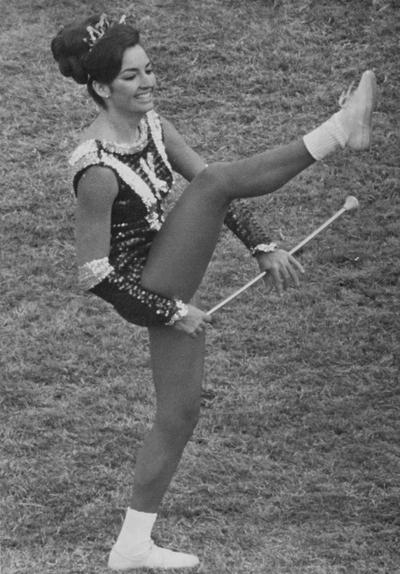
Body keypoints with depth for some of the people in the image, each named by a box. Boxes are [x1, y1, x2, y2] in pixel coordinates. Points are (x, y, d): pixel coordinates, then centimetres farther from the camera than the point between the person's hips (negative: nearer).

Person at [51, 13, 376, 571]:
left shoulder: (154, 127, 0)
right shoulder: (97, 170, -23)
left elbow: (208, 183, 10)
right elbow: (95, 275, -22)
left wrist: (263, 247, 2)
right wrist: (174, 311, -17)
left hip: (171, 288, 8)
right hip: (146, 290, -8)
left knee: (180, 416, 13)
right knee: (217, 180, -21)